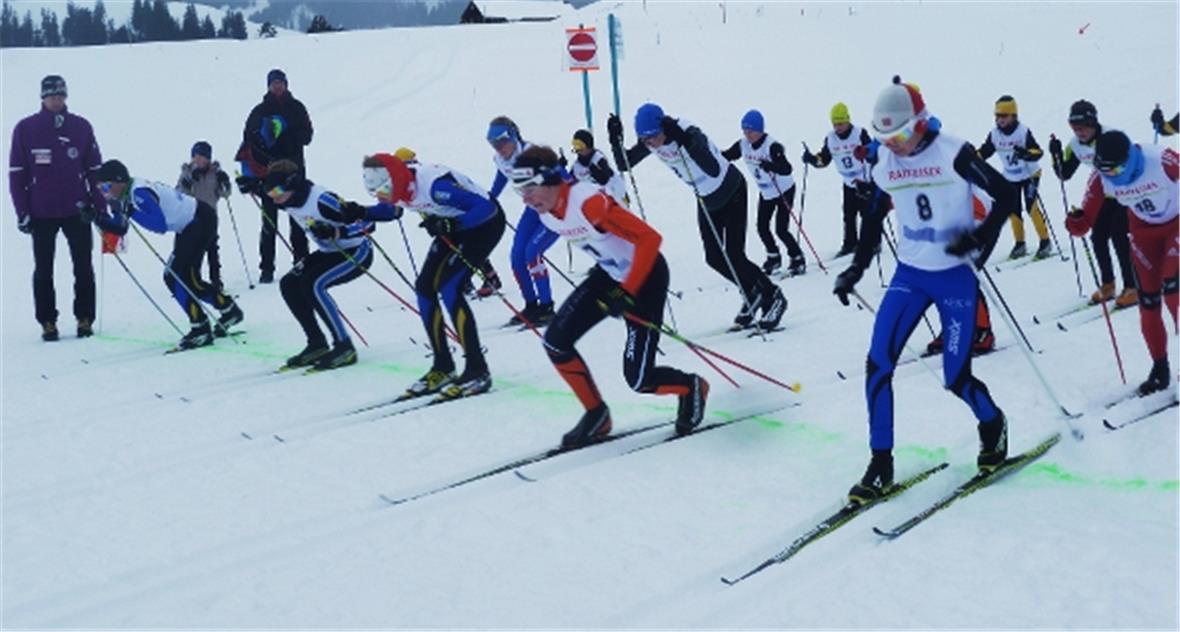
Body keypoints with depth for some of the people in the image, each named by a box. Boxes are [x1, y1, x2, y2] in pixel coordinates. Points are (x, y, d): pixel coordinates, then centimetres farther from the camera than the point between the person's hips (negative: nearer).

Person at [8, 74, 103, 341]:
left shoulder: (81, 127, 2)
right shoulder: (26, 129, -2)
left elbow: (95, 169, 5)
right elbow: (17, 173, 0)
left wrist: (100, 207, 0)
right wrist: (22, 212, -5)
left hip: (77, 210, 1)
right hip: (42, 213, -1)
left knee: (83, 268, 5)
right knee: (44, 270, 6)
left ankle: (85, 318, 14)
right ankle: (47, 322, 14)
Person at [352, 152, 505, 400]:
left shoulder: (433, 184, -35)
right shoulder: (398, 187, -11)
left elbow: (487, 207, -34)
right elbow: (391, 211, 13)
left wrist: (449, 225, -45)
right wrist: (361, 213, -5)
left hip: (485, 223, -9)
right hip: (456, 226, 9)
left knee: (449, 288, -19)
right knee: (425, 286, 2)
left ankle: (478, 372, -14)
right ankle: (443, 368, 12)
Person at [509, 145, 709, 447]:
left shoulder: (589, 202, -31)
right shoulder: (546, 213, -6)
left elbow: (650, 238, -31)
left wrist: (627, 292, -31)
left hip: (645, 275, -8)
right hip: (609, 273, 8)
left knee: (638, 379, -8)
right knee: (555, 341, -5)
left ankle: (692, 388, 24)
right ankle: (597, 415, 11)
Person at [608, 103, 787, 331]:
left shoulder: (688, 133, -33)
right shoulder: (650, 142, -14)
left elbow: (713, 170, -50)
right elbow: (624, 164, -8)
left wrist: (683, 140, -57)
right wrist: (616, 140, -24)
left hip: (731, 191, -7)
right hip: (706, 199, 7)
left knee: (733, 256, -10)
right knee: (714, 259, 6)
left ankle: (773, 297, 9)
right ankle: (752, 295, 28)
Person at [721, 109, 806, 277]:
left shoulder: (772, 146, -30)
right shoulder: (743, 145, -9)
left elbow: (787, 169, -39)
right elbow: (725, 156, 0)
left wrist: (770, 166, -57)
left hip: (784, 190, -7)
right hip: (765, 192, 7)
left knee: (781, 230, -10)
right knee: (762, 227, 7)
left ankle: (798, 259, 12)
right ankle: (774, 257, 30)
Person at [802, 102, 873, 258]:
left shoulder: (860, 134, -18)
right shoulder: (830, 138, -4)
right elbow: (824, 160, 0)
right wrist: (812, 159, -17)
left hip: (865, 182, -5)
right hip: (849, 183, 5)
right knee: (849, 216, 9)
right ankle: (849, 244, 21)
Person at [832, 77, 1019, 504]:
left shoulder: (954, 154, -14)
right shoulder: (885, 166, 1)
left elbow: (1007, 195, -11)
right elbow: (873, 219, 16)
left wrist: (980, 237, -25)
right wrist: (856, 269, 9)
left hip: (955, 276, -4)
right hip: (909, 275, 4)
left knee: (956, 377, -2)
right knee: (878, 364, -11)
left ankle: (992, 424, 32)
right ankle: (881, 463, -1)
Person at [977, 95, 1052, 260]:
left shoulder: (1023, 131, -23)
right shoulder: (994, 134, -8)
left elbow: (1038, 152, -28)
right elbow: (984, 152, 1)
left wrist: (1027, 153, -49)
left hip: (1029, 174, -5)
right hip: (1010, 177, 5)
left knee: (1032, 207, -13)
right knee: (1013, 210, 5)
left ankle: (1045, 242, -2)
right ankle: (1020, 244, 18)